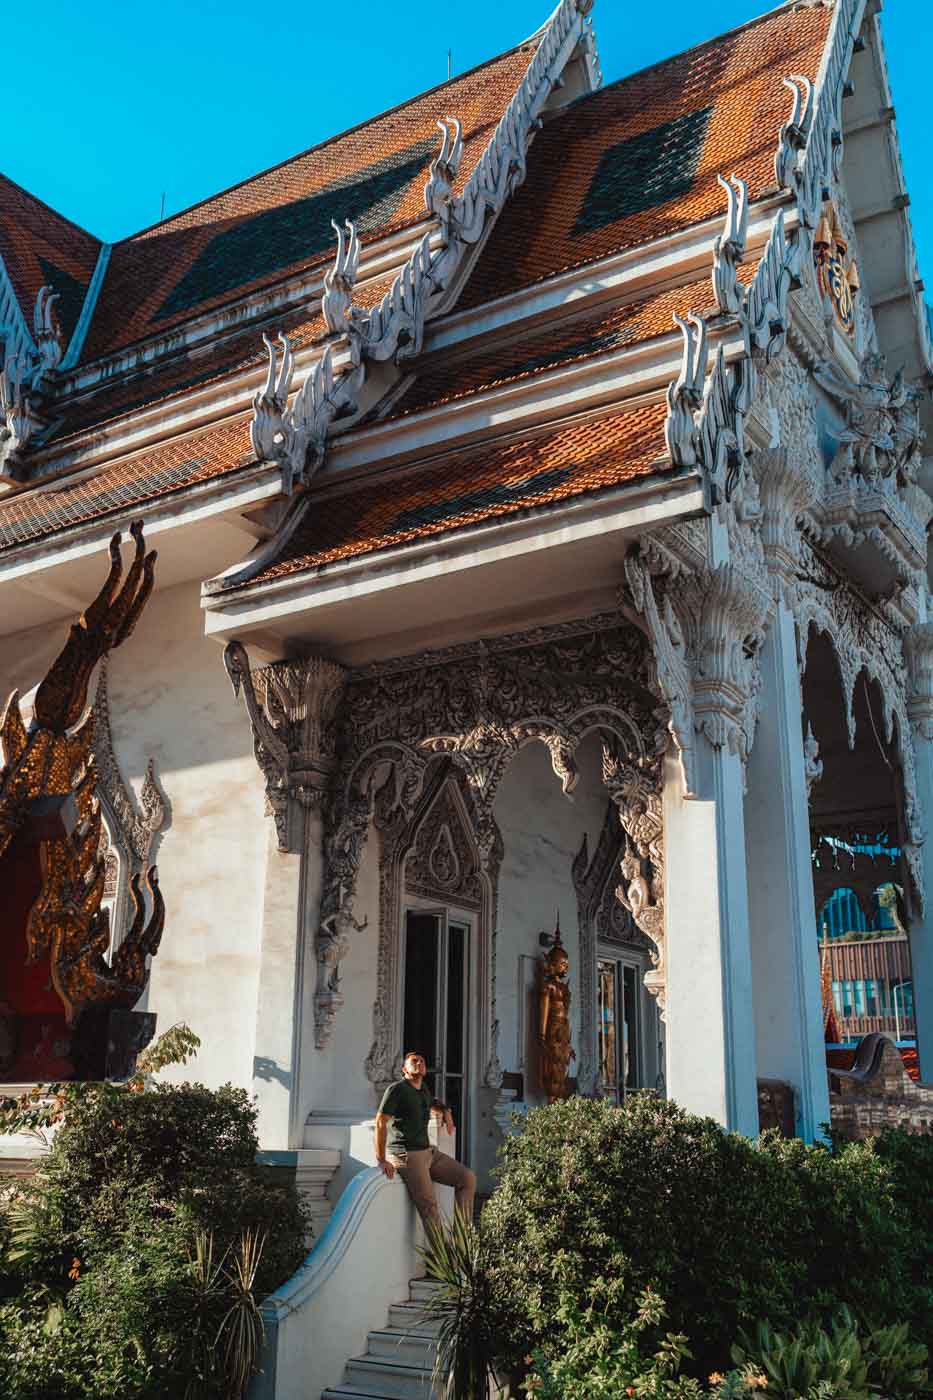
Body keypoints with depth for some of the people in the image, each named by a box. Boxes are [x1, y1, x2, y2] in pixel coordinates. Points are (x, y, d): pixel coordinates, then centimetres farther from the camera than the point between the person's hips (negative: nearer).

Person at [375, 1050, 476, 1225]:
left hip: (428, 1151, 8)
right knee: (429, 1204, -22)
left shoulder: (424, 1090, 17)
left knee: (467, 1178, -3)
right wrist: (381, 1160, -22)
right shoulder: (397, 1089, -8)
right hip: (406, 1154, -8)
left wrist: (446, 1111, 20)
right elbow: (381, 1122, -17)